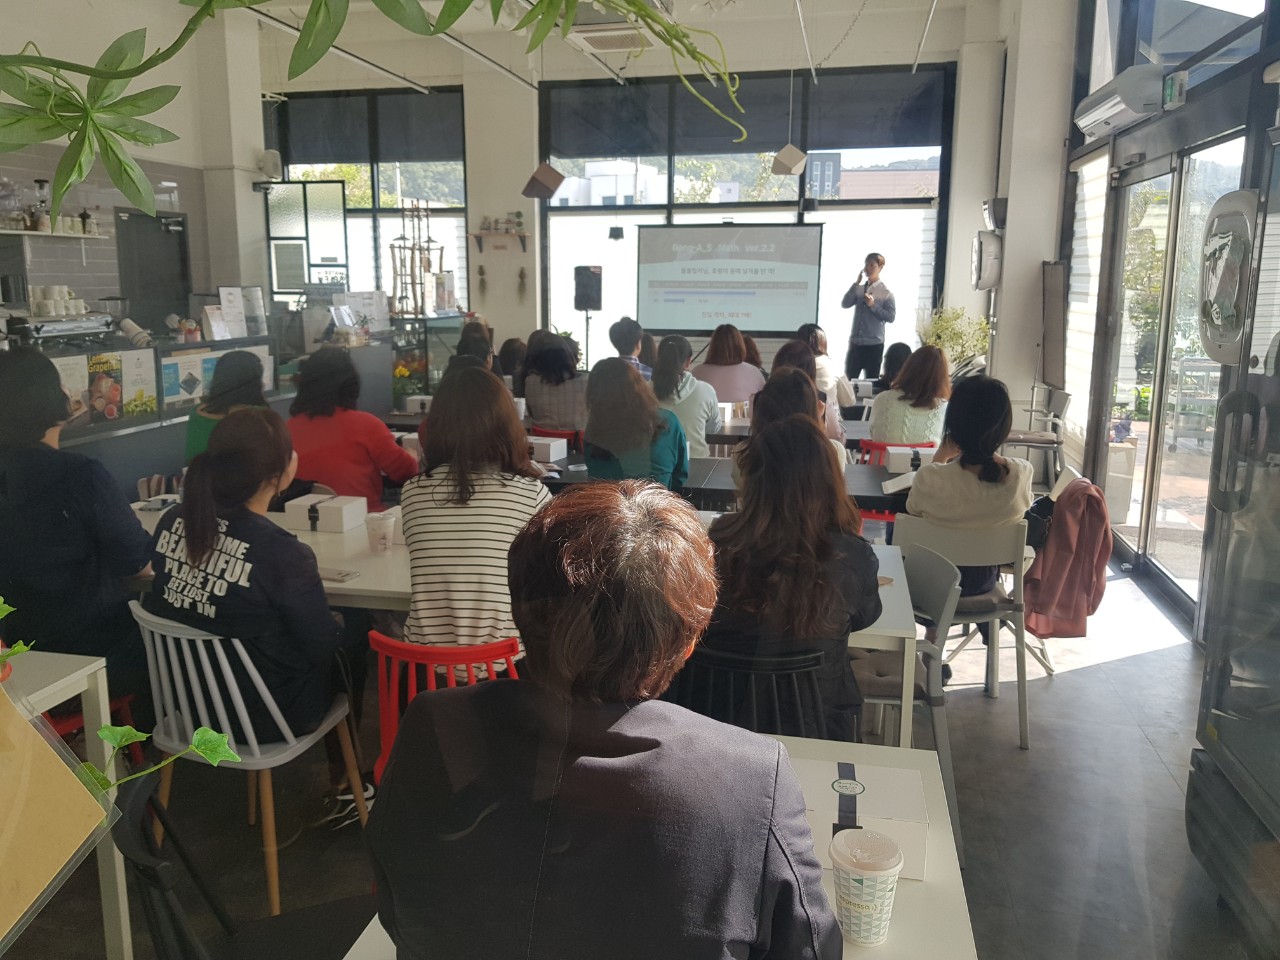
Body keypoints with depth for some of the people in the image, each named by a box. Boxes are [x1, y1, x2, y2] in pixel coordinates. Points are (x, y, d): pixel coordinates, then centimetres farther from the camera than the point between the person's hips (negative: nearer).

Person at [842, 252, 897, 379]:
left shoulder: (886, 292, -4)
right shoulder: (858, 289, 8)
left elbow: (891, 317, -9)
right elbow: (844, 304, -5)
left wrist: (873, 305, -17)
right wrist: (856, 284, -8)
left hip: (874, 344, -4)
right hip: (855, 342, 4)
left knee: (871, 382, 5)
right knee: (848, 379, 6)